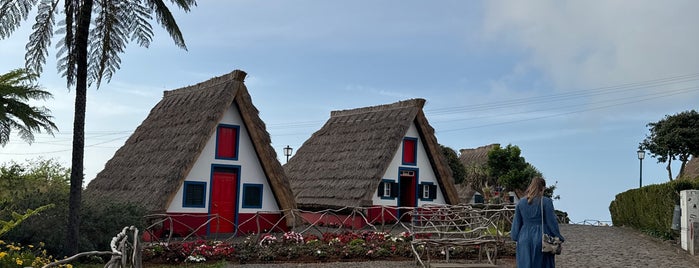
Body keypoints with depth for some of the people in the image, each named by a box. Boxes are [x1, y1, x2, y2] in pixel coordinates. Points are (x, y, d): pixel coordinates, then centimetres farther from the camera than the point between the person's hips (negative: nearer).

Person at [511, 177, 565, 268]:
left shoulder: (521, 202, 3)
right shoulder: (546, 202, -8)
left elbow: (516, 223, 6)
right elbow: (551, 222, -8)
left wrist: (515, 237, 15)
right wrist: (558, 238, 1)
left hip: (525, 239, 3)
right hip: (542, 239, -3)